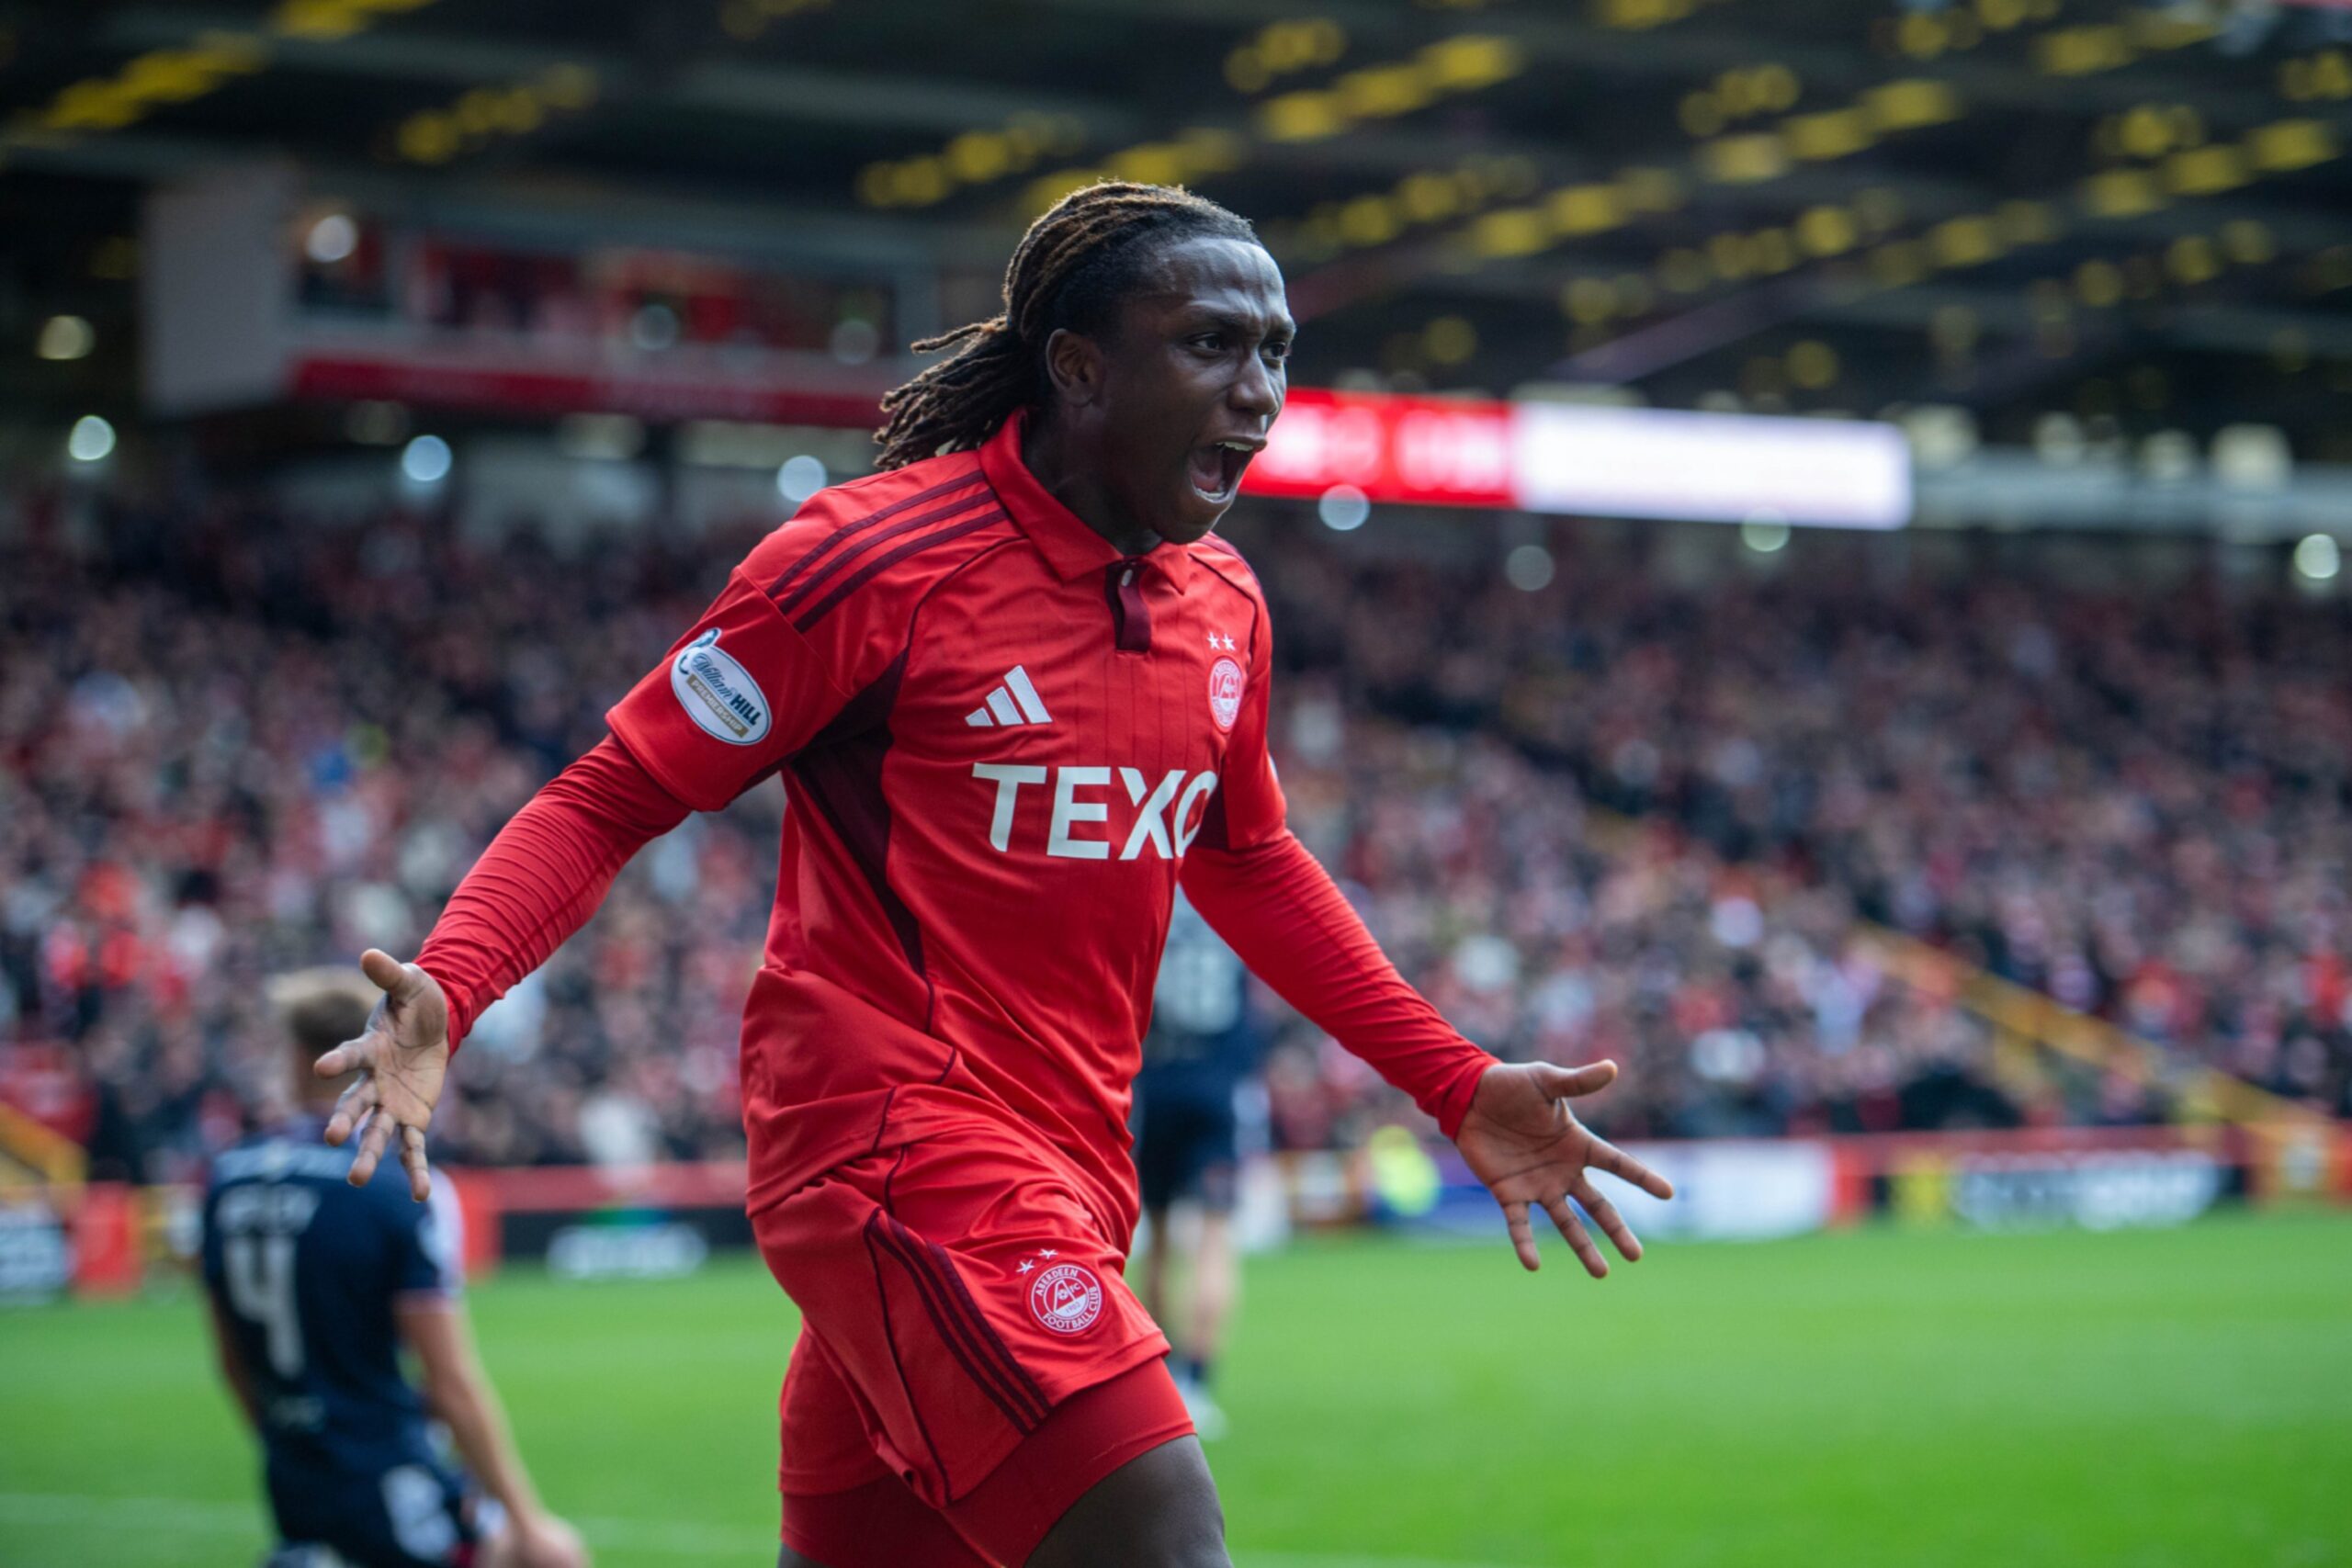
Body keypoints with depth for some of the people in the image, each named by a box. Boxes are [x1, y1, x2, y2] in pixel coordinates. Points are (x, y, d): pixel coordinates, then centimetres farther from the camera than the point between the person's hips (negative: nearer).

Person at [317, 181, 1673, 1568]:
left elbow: (1247, 863, 27)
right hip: (901, 1147, -8)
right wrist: (442, 993, -24)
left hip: (1065, 1177, 8)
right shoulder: (876, 557, -11)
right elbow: (610, 801, -8)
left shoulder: (1222, 602, 10)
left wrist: (1457, 1084, 24)